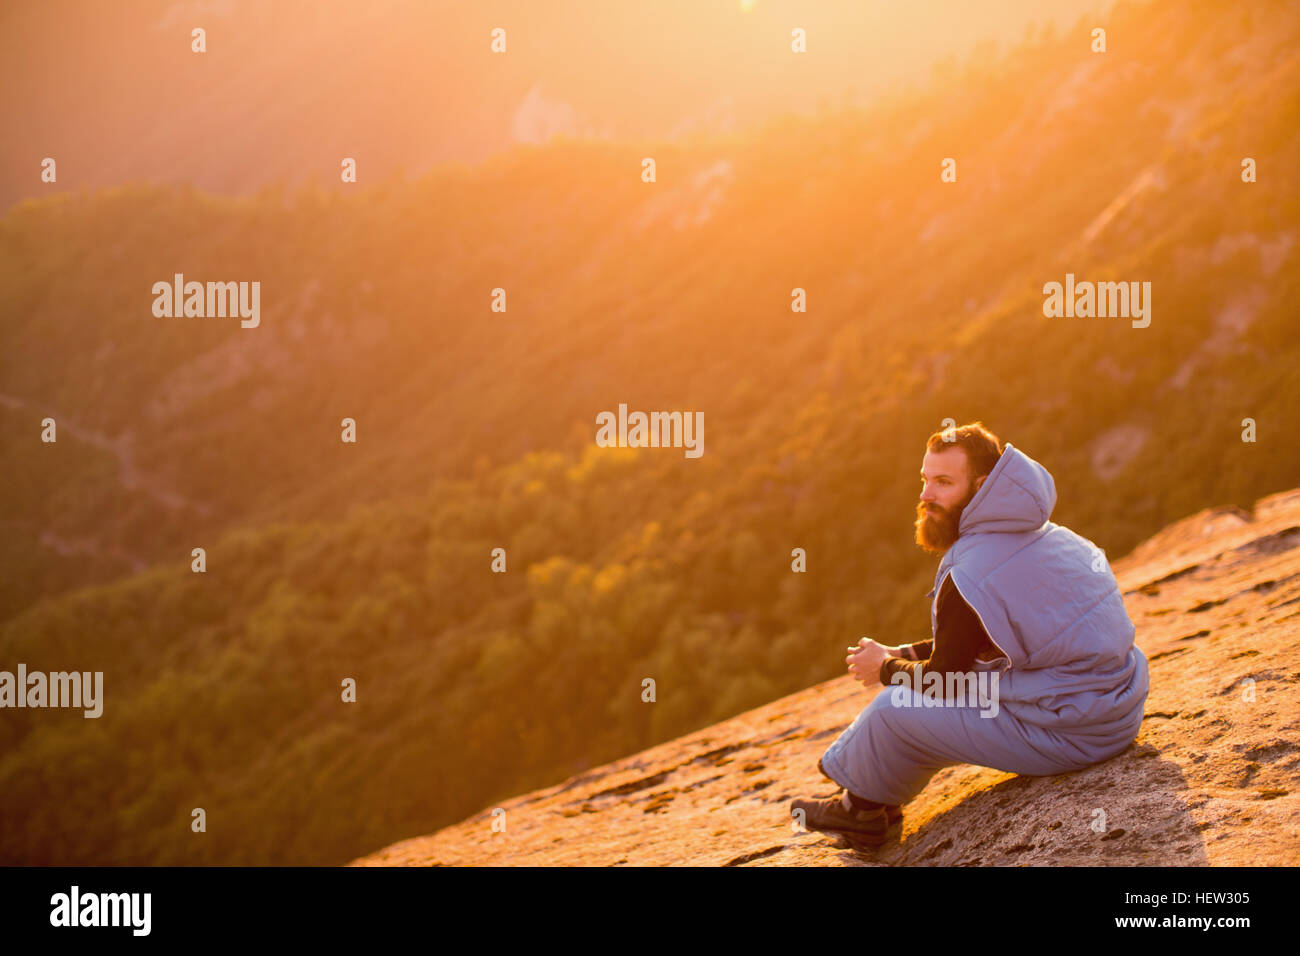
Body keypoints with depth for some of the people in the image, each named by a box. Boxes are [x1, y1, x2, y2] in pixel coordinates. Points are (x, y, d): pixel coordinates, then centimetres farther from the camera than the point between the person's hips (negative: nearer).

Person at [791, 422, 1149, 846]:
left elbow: (942, 681, -9)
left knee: (894, 709, 2)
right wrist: (905, 654, 17)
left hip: (1067, 738, -9)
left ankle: (863, 807, 29)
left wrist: (886, 668, 11)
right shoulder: (1047, 536, 9)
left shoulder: (970, 575, -21)